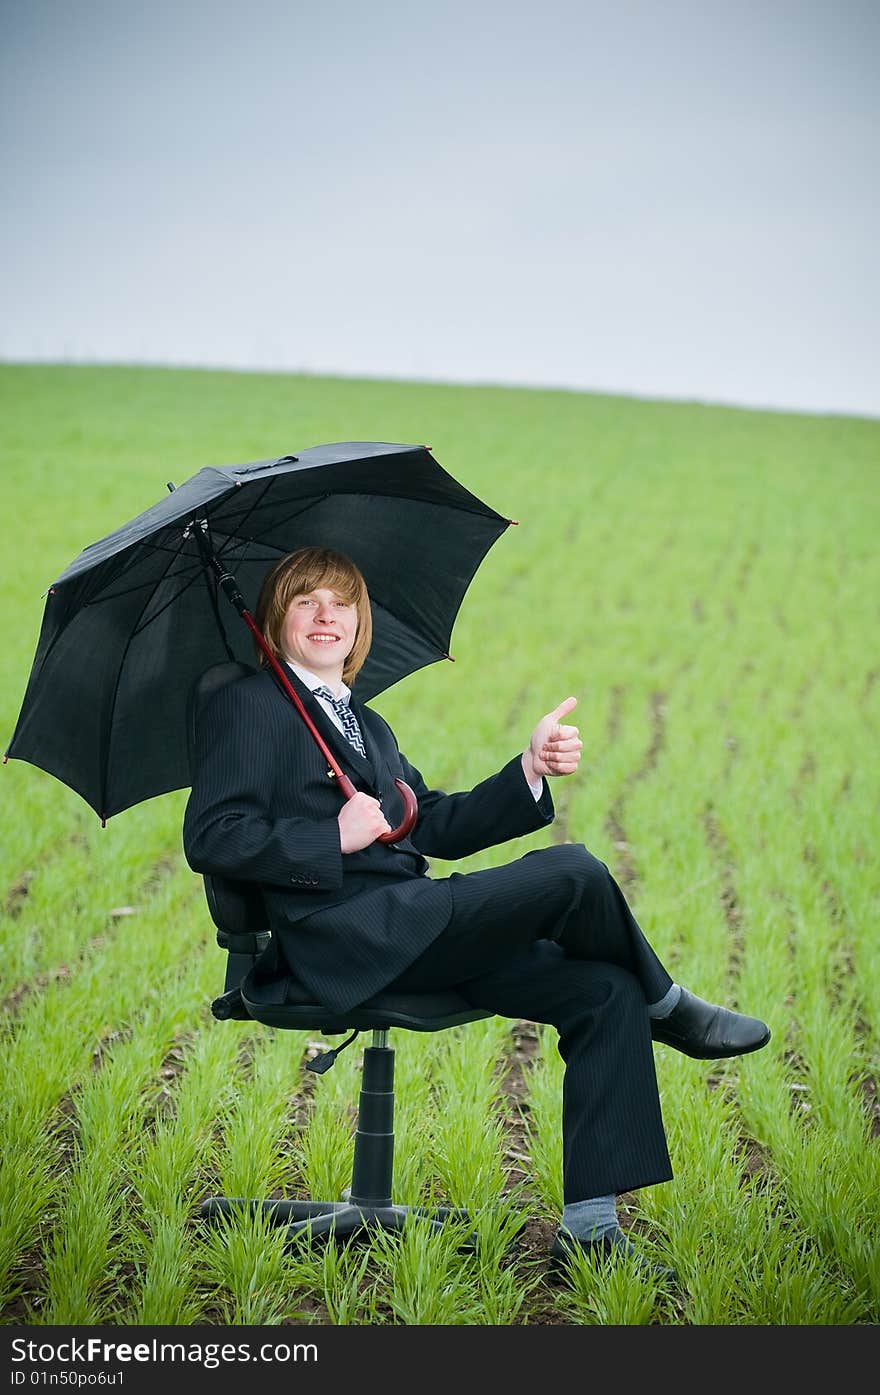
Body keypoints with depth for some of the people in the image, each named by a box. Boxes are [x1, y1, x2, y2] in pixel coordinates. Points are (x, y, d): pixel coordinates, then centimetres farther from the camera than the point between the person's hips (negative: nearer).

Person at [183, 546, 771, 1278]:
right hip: (351, 937, -9)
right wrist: (335, 839, -14)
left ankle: (590, 1224, -9)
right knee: (574, 873, -19)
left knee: (608, 990, -8)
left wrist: (530, 769, 7)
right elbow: (211, 838, -8)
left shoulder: (367, 725, 29)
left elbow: (438, 825, 21)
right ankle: (668, 1007, 10)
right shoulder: (247, 706, 4)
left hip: (413, 931, 9)